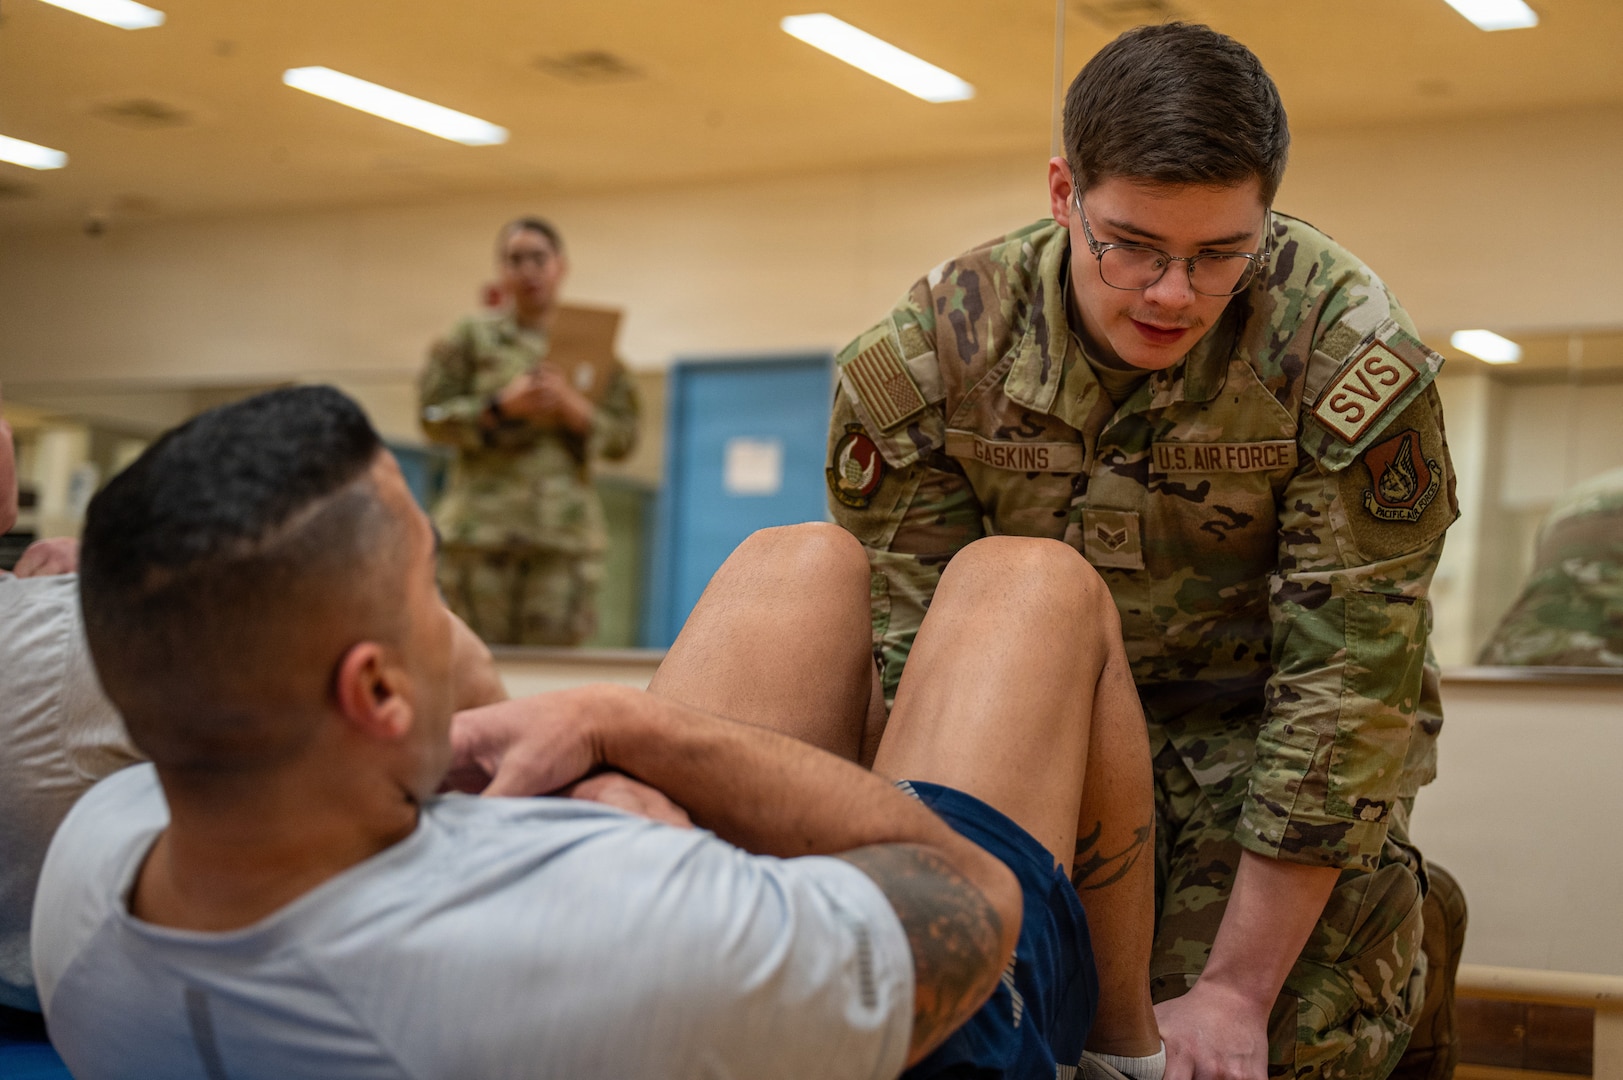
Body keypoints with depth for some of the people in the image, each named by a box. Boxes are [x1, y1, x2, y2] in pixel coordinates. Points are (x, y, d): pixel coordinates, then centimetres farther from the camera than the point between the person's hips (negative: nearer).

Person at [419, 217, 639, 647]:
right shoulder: (471, 337, 9)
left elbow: (623, 437, 8)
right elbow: (434, 418, 3)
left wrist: (572, 407, -9)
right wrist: (503, 406, -11)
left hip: (566, 530, 1)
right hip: (482, 526, -1)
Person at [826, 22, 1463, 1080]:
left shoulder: (1353, 357, -27)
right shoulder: (929, 356, -20)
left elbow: (1345, 688, -25)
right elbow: (917, 656, -16)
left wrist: (1234, 990, -25)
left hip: (1262, 709, -2)